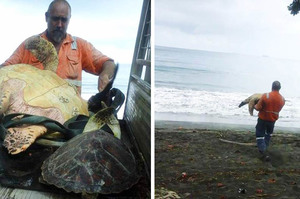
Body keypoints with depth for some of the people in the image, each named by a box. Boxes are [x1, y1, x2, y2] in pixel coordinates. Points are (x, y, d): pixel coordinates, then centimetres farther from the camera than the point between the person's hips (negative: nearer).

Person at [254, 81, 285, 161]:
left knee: (260, 135, 5)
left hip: (263, 119, -4)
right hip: (273, 120, 4)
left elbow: (258, 108, -17)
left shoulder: (265, 96, -22)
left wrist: (255, 106, 5)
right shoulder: (282, 99, -10)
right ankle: (265, 147, 42)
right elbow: (278, 109, 7)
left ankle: (263, 152, -5)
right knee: (268, 134, 28)